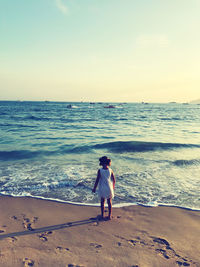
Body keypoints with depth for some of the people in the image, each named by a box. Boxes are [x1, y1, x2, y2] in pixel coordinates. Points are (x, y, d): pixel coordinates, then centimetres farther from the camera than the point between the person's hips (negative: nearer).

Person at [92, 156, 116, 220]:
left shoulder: (100, 170, -14)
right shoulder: (110, 170, -6)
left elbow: (97, 180, -13)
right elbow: (114, 180, -1)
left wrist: (94, 188, -2)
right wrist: (113, 186, 16)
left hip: (102, 189, -2)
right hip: (109, 188, 2)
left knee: (102, 202, 13)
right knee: (109, 202, 12)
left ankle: (102, 215, 20)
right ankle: (109, 216, 18)